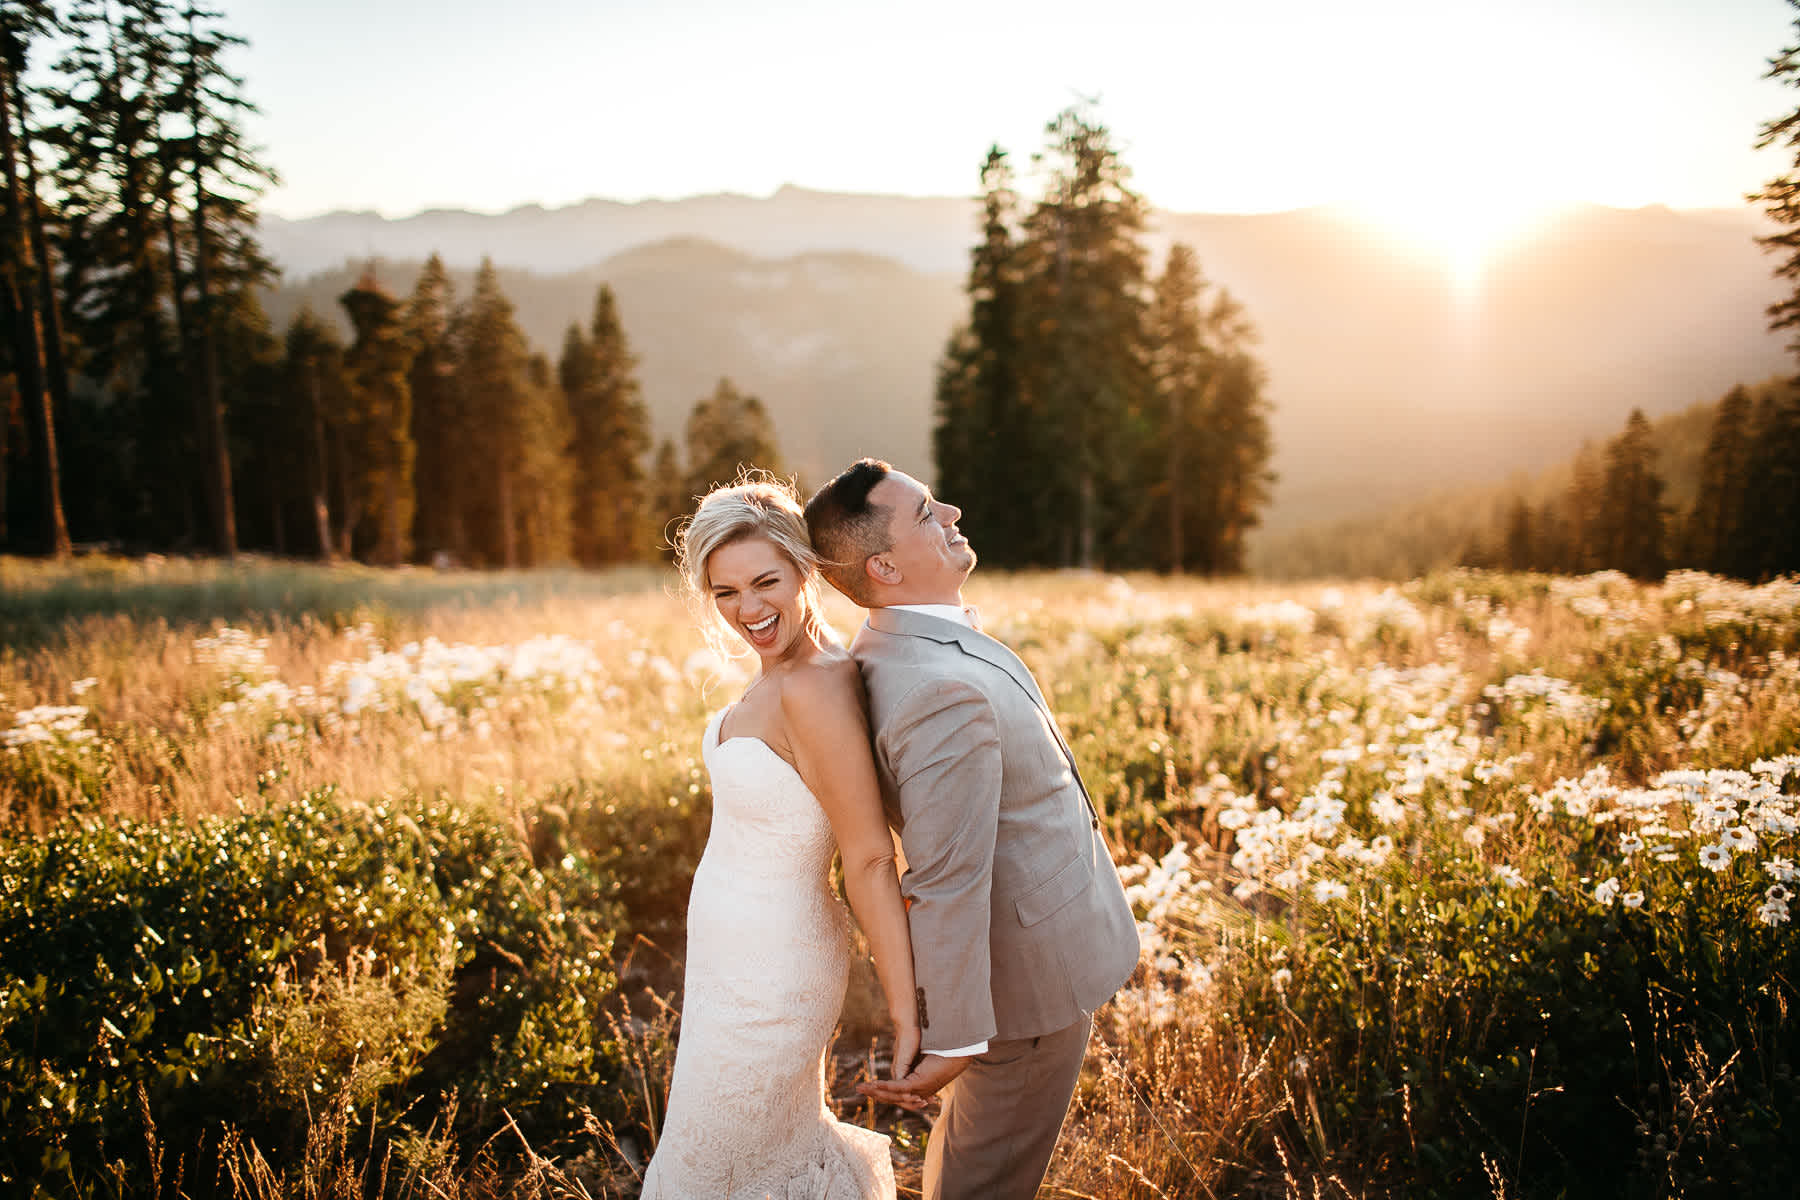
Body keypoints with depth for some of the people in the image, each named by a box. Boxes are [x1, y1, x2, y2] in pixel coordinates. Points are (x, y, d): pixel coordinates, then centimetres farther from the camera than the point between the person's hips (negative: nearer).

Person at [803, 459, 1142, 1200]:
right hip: (1026, 969, -9)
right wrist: (953, 1039, -23)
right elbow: (949, 882, -31)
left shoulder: (889, 648, -2)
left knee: (972, 1133, 29)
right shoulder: (946, 692, -34)